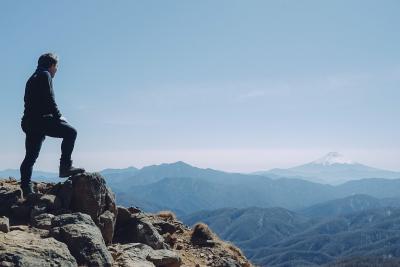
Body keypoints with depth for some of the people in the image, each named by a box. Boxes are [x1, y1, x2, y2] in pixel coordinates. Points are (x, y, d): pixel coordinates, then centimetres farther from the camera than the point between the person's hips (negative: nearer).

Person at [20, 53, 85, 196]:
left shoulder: (32, 78, 28)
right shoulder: (45, 75, -1)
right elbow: (49, 99, -12)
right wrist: (58, 116, -5)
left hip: (29, 122, 10)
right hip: (40, 119, -10)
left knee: (30, 156, 10)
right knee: (70, 132, -11)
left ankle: (26, 189, 12)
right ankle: (65, 166, -16)